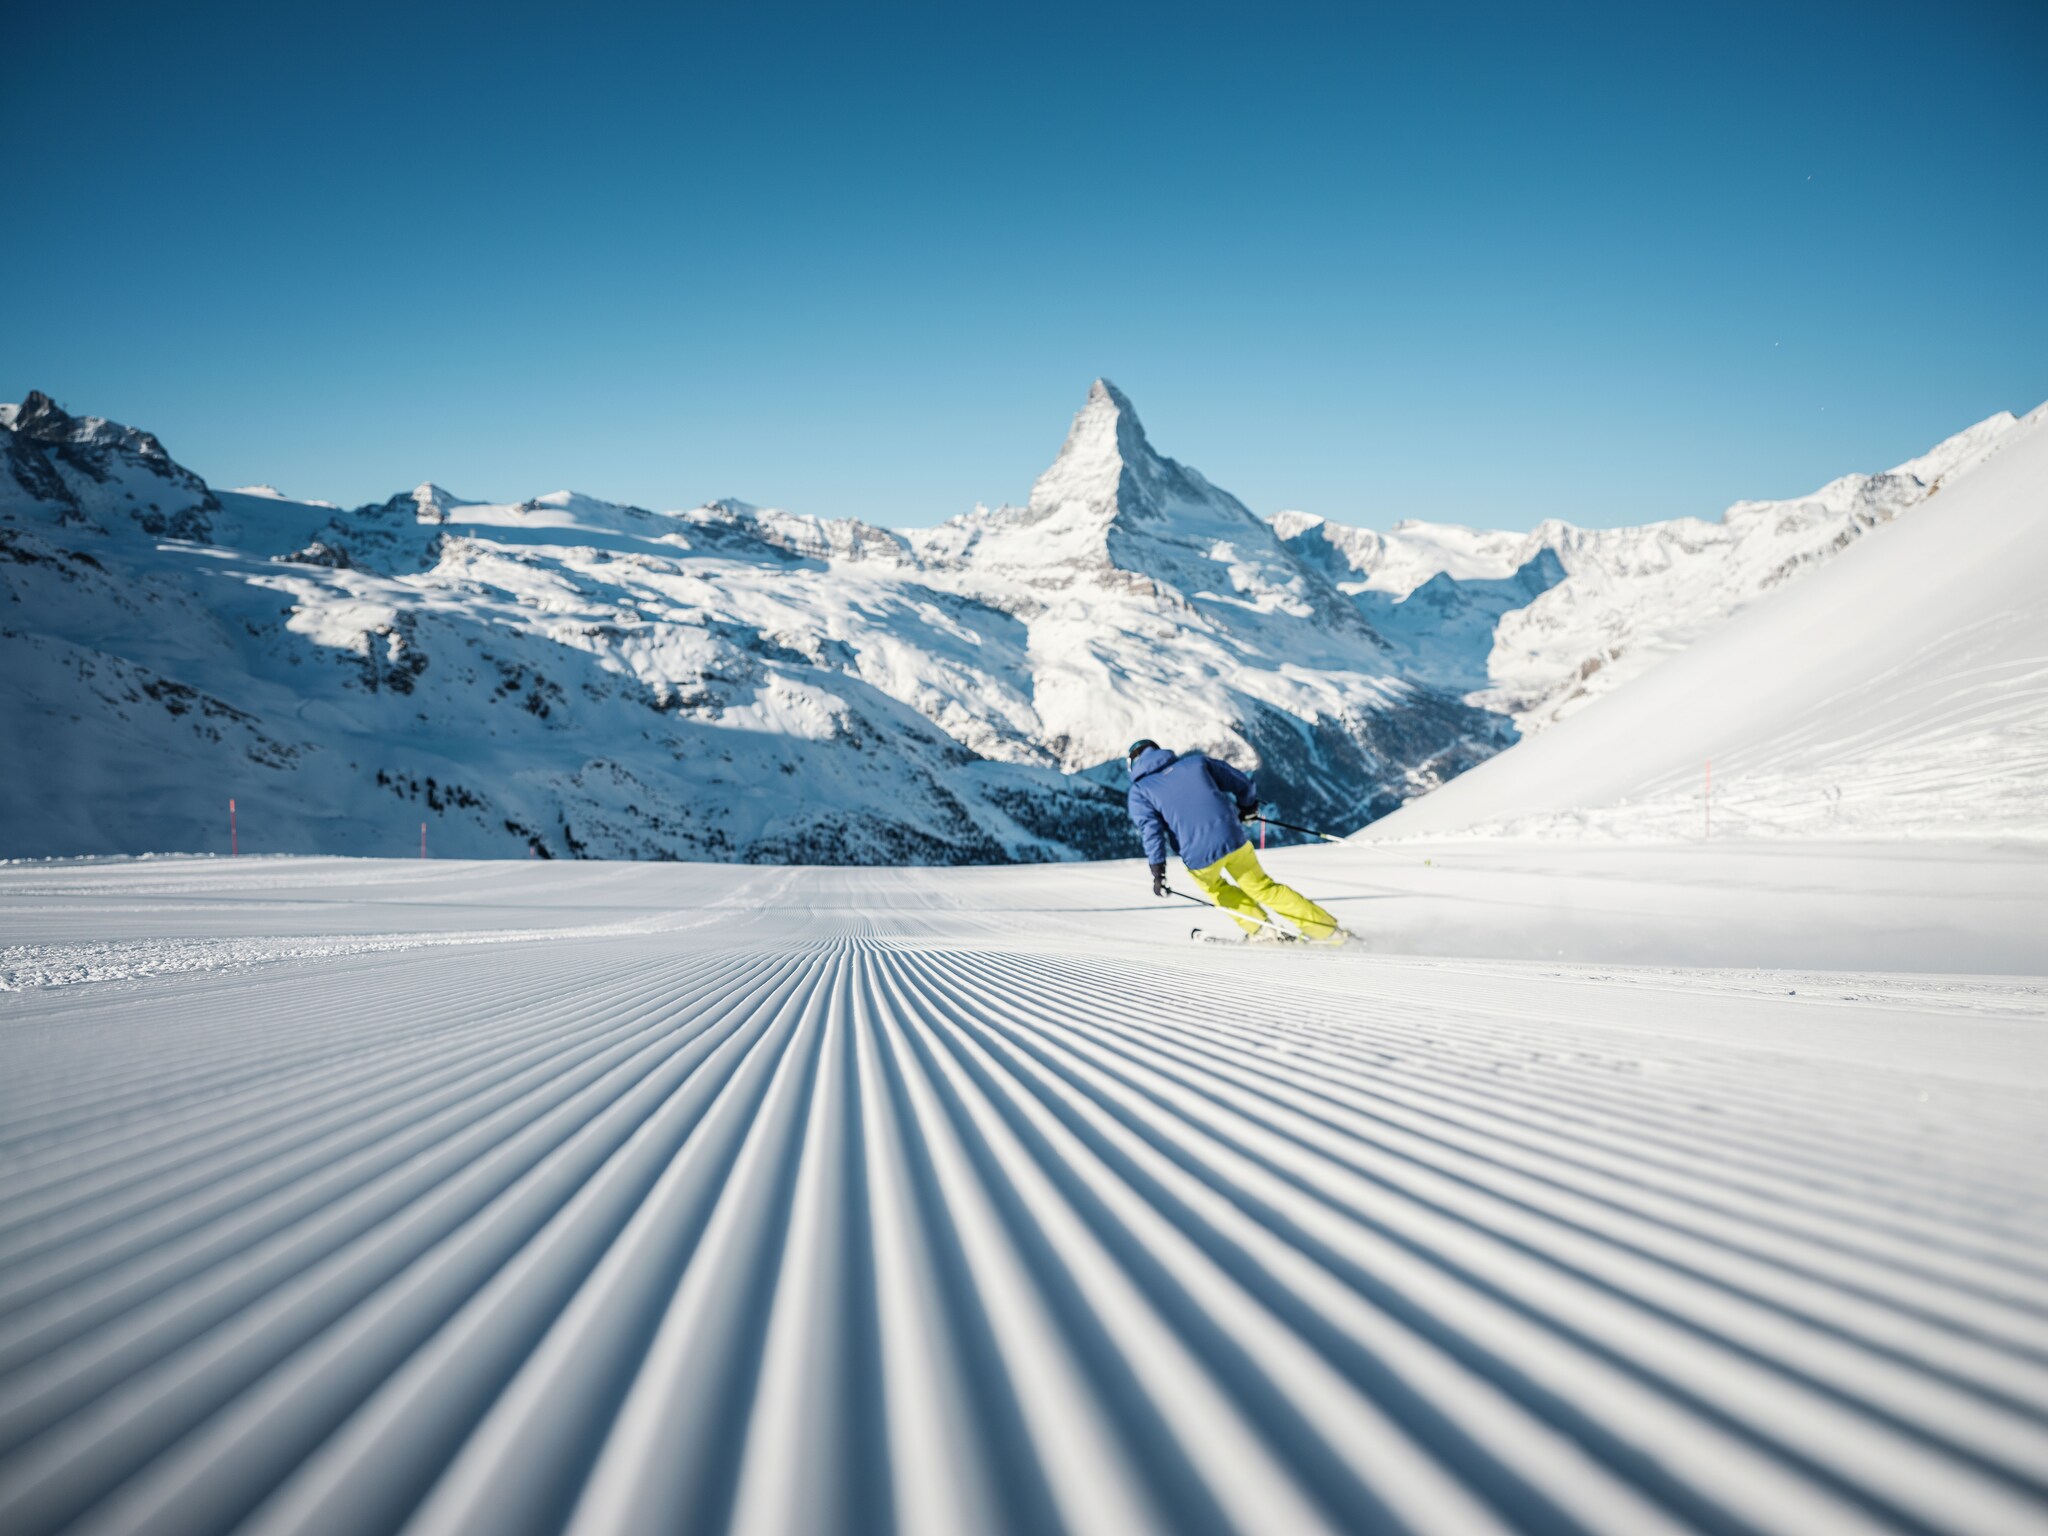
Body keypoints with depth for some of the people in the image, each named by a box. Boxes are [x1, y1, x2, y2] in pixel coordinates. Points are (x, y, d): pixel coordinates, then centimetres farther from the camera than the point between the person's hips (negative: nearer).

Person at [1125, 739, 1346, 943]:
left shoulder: (1139, 791, 8)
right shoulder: (1193, 761, 16)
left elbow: (1151, 830, -7)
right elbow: (1243, 785, 17)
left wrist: (1157, 872, -7)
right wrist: (1247, 807, 36)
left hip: (1198, 854, -2)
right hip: (1233, 837, 2)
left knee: (1213, 887, 31)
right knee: (1262, 887, 20)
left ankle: (1261, 927, 19)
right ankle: (1326, 929, 15)